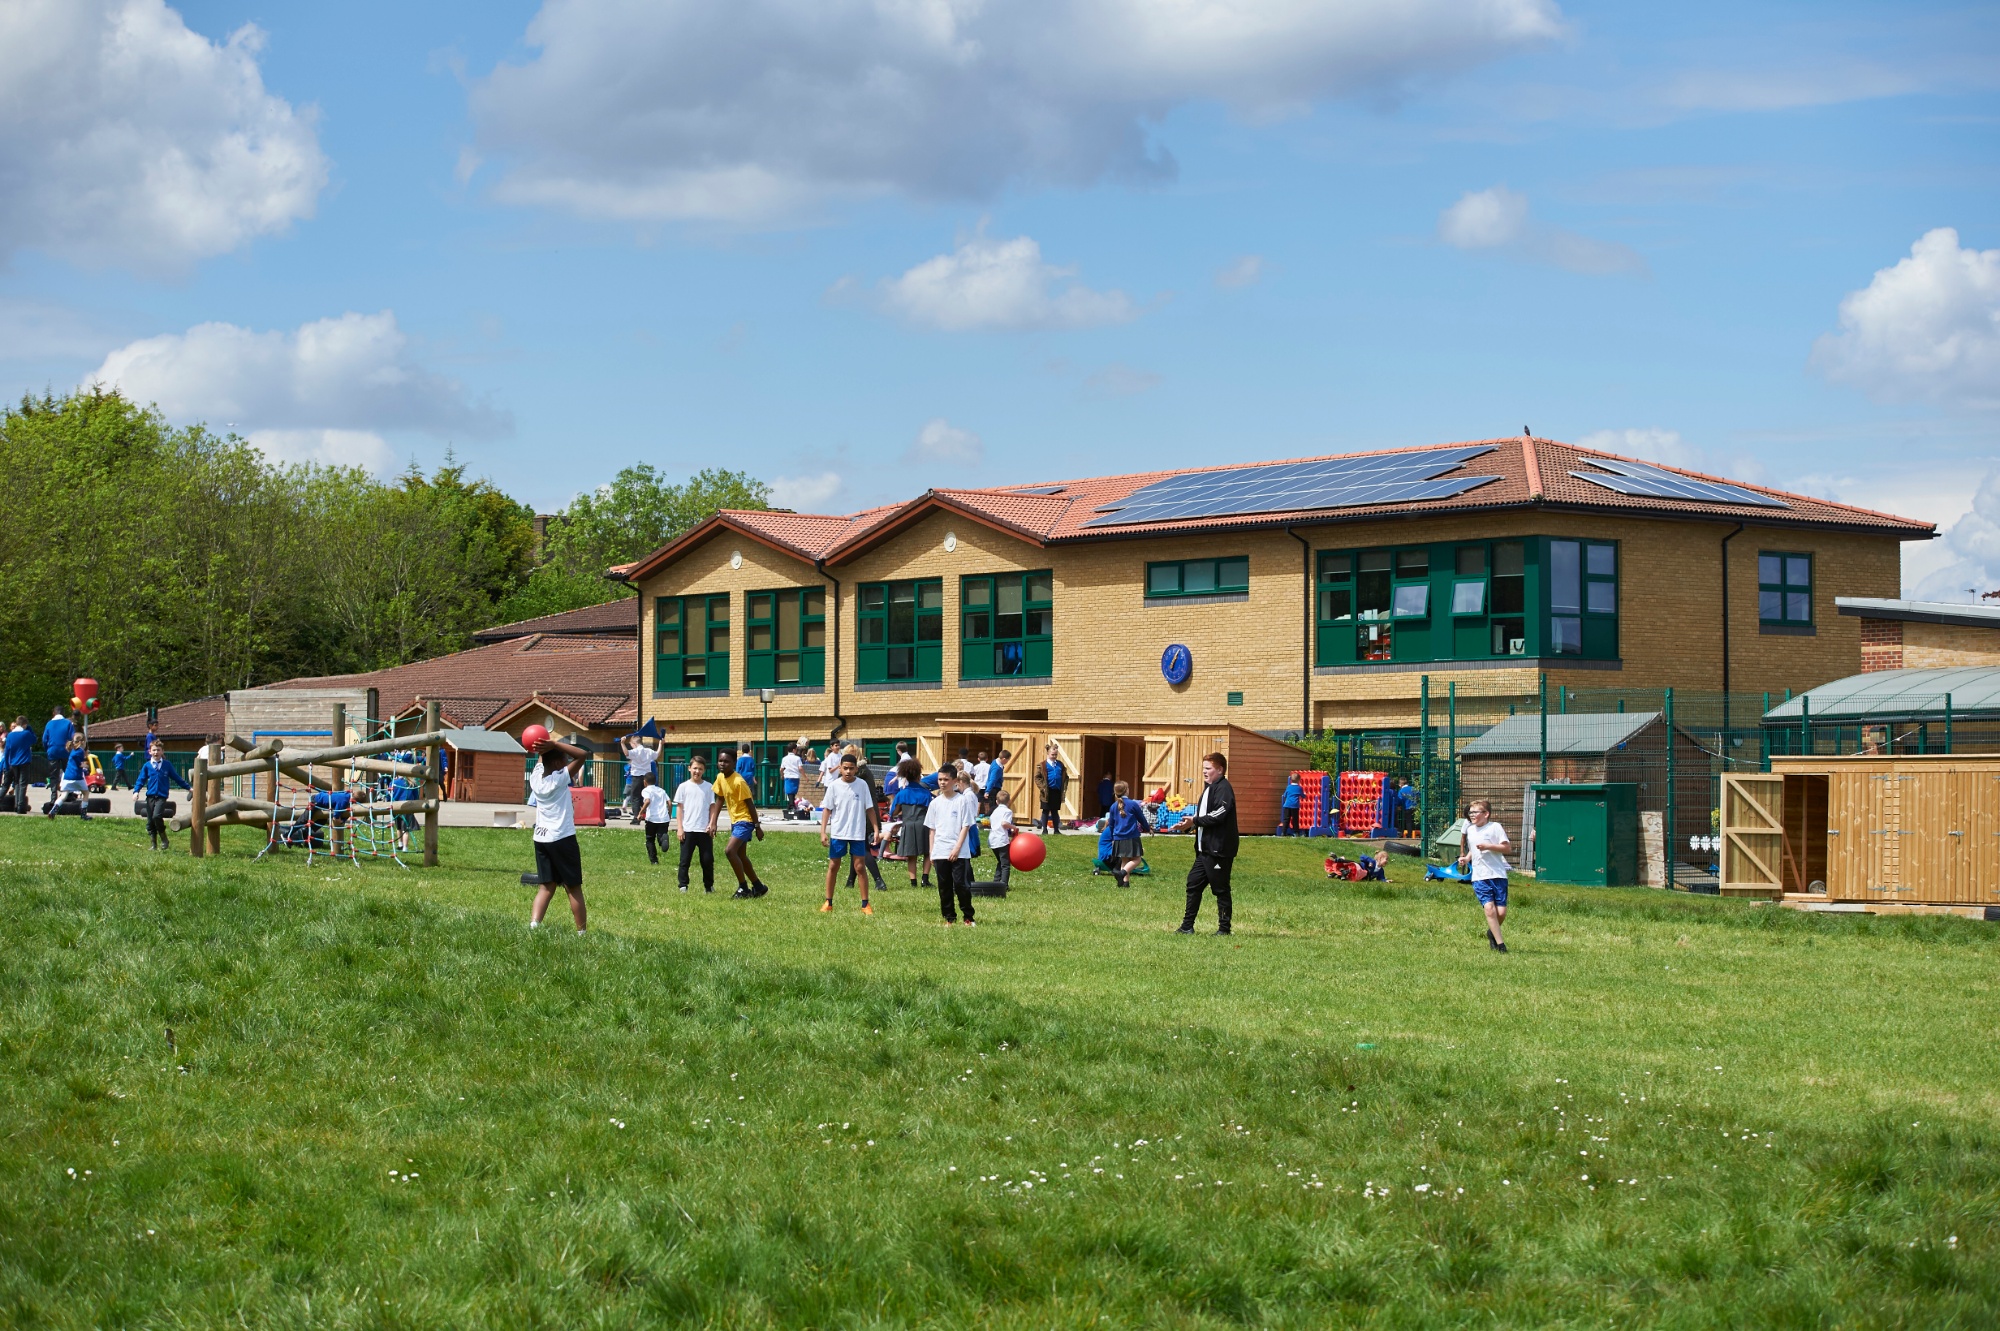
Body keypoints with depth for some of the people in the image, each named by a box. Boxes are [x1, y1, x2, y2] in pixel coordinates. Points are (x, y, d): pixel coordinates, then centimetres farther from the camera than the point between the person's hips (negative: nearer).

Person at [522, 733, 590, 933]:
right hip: (562, 838, -6)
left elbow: (540, 759, 24)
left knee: (547, 886, 8)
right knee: (573, 887, 4)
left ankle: (533, 923, -11)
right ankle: (581, 932, 8)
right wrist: (554, 744, -21)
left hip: (540, 839, 6)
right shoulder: (560, 779, -14)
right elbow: (582, 755, -18)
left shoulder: (535, 777, 3)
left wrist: (546, 748, 4)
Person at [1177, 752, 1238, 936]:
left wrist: (1196, 820, -14)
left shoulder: (1223, 789, -13)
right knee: (1193, 883, 9)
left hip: (1219, 850, -10)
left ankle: (1224, 928, 7)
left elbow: (1218, 815, -24)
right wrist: (1194, 824, 2)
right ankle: (1187, 926, 14)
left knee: (1220, 889, -1)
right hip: (1205, 850, 10)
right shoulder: (1208, 788, 17)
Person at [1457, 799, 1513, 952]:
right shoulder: (1470, 830, 16)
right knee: (1489, 908, -14)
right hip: (1479, 877, 4)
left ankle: (1492, 932, 25)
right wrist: (1466, 859, 12)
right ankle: (1499, 943, -10)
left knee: (1501, 911, -5)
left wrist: (1489, 846, -17)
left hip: (1498, 875, -3)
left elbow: (1508, 848, -7)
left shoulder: (1495, 827, -2)